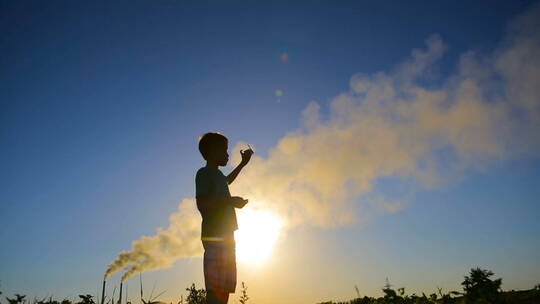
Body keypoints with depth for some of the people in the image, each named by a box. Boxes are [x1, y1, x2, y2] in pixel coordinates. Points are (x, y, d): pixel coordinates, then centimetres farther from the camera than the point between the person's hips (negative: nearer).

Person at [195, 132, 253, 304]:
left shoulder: (217, 174, 22)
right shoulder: (204, 173, -4)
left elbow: (227, 181, 47)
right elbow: (202, 204, -17)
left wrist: (243, 163, 49)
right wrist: (229, 201, -15)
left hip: (225, 237, 9)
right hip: (214, 238, -9)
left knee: (225, 288, 9)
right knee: (215, 289, -16)